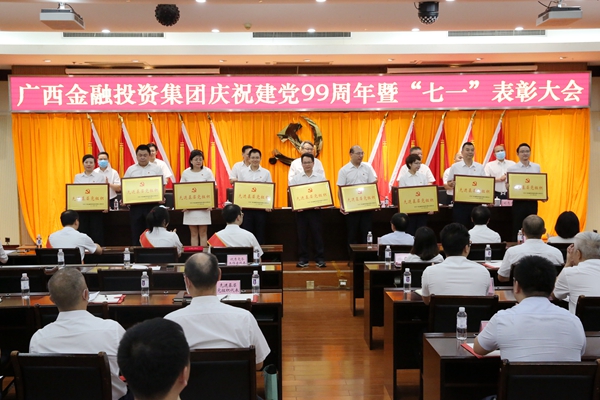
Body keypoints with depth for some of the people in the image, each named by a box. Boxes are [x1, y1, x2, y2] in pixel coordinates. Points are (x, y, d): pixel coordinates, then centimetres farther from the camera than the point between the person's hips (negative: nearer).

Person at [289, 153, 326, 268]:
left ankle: (320, 259, 7)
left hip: (315, 210, -1)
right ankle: (302, 259, 11)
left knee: (317, 234, 1)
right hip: (300, 210, 1)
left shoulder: (320, 177, 6)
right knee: (302, 236, 4)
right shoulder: (296, 178, 7)